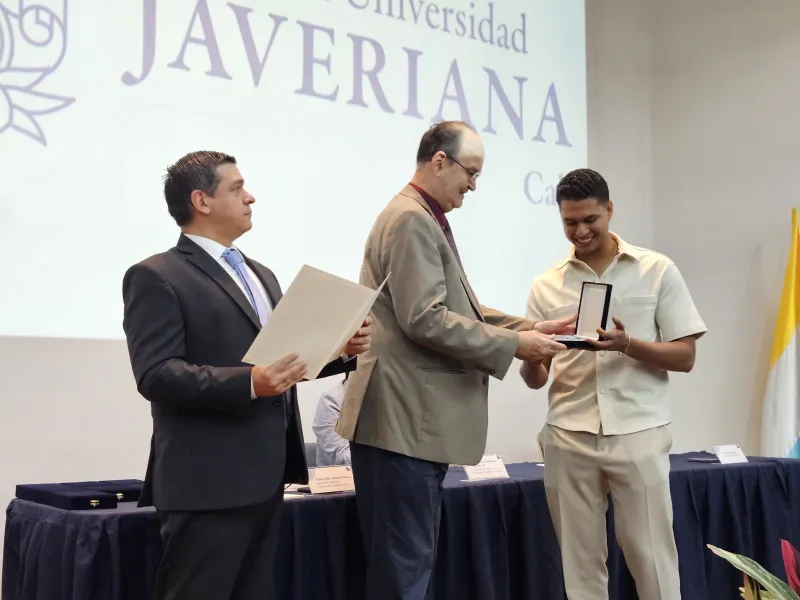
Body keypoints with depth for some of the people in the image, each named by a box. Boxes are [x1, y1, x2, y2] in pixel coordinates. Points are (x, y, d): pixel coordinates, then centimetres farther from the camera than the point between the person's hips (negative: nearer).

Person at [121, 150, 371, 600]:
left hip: (265, 474, 8)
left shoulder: (261, 275, 19)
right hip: (208, 481, -8)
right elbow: (155, 374, -17)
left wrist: (343, 348, 2)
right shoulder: (157, 276, -7)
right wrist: (248, 383, -29)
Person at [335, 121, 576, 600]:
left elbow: (459, 309, 19)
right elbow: (426, 320, -24)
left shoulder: (427, 220, 19)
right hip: (403, 420, -11)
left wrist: (529, 327, 7)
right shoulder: (412, 219, -15)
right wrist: (513, 345, -17)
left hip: (418, 420, 11)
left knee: (415, 559, 18)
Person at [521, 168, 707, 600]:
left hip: (638, 434, -2)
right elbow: (535, 379, 8)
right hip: (568, 438, 2)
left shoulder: (658, 271, 3)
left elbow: (685, 357, 0)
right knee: (580, 562, 7)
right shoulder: (546, 285, 8)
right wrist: (531, 358, -16)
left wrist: (627, 344, -17)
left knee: (652, 560, 2)